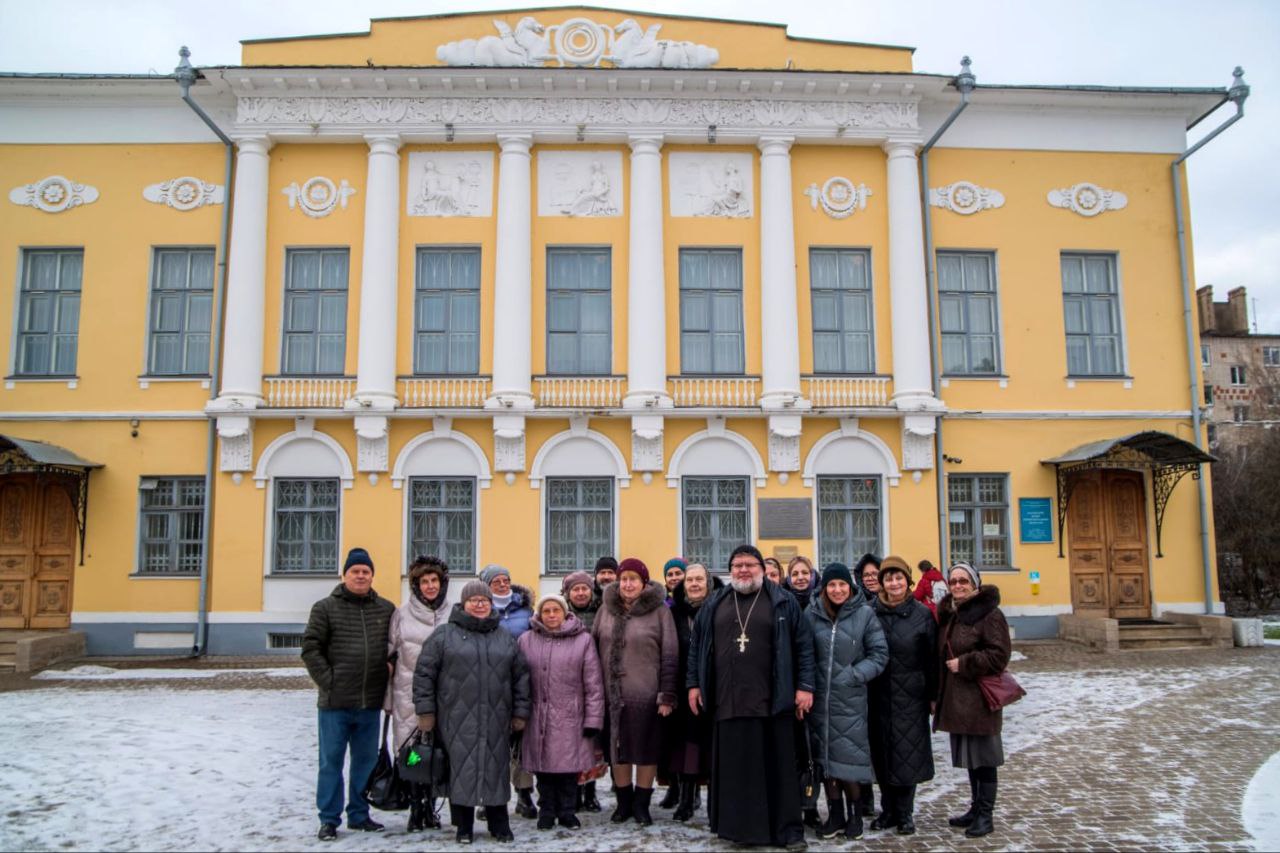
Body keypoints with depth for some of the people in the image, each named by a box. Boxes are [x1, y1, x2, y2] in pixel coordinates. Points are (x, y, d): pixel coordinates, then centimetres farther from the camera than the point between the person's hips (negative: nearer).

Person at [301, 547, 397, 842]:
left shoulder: (386, 609, 6)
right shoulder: (325, 608, -2)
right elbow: (310, 648, -4)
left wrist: (386, 675, 4)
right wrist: (327, 680, -9)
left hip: (371, 702, 3)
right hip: (335, 702, -3)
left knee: (366, 760, 12)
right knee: (331, 761, 5)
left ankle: (359, 814, 25)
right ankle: (329, 819, 16)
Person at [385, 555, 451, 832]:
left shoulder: (452, 615, 2)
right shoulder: (402, 614, 2)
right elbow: (389, 649, 7)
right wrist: (388, 695, 4)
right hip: (409, 694, -1)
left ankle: (429, 806, 21)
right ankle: (415, 808, 13)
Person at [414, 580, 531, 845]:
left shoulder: (505, 638, 12)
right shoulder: (444, 634, 2)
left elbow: (521, 675, 13)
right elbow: (424, 672, 0)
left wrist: (520, 711, 7)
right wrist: (426, 710, -5)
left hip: (496, 719, 2)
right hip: (457, 719, -2)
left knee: (496, 768, 6)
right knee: (461, 769, 2)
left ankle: (499, 823, 20)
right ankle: (463, 826, 17)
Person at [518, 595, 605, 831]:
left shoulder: (583, 640, -1)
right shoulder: (526, 640, 4)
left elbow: (593, 684, -2)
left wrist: (593, 719, -6)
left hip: (570, 717, -1)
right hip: (538, 717, 1)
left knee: (569, 765, 5)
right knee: (543, 765, 9)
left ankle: (567, 811, 23)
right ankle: (547, 811, 25)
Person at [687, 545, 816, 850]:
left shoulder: (783, 602, 3)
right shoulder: (714, 605, 12)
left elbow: (803, 645, 1)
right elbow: (696, 645, 16)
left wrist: (805, 686, -4)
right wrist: (694, 684, 10)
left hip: (771, 702, -2)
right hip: (726, 702, 3)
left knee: (777, 768, 3)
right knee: (732, 768, 5)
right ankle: (735, 825, 16)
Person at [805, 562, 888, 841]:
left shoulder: (865, 614, -4)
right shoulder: (811, 614, 0)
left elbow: (879, 654, -1)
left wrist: (854, 675, -11)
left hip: (850, 699, -2)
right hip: (819, 698, 2)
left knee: (849, 754, -1)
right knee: (825, 755, 7)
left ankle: (854, 812, 18)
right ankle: (835, 813, 20)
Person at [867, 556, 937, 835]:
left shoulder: (922, 614, -2)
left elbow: (931, 657, 0)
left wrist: (933, 694, -2)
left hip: (911, 696, -1)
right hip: (879, 695, 2)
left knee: (908, 753, 2)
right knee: (882, 752, 7)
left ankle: (905, 813, 16)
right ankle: (888, 810, 21)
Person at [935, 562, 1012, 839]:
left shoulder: (989, 614, -11)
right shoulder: (948, 613, 13)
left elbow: (999, 654, -17)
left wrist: (964, 664, -18)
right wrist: (939, 694, 14)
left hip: (979, 699, -8)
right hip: (955, 698, 8)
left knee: (983, 757, 0)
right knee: (969, 756, 16)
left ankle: (985, 815, 11)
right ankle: (976, 808, 27)